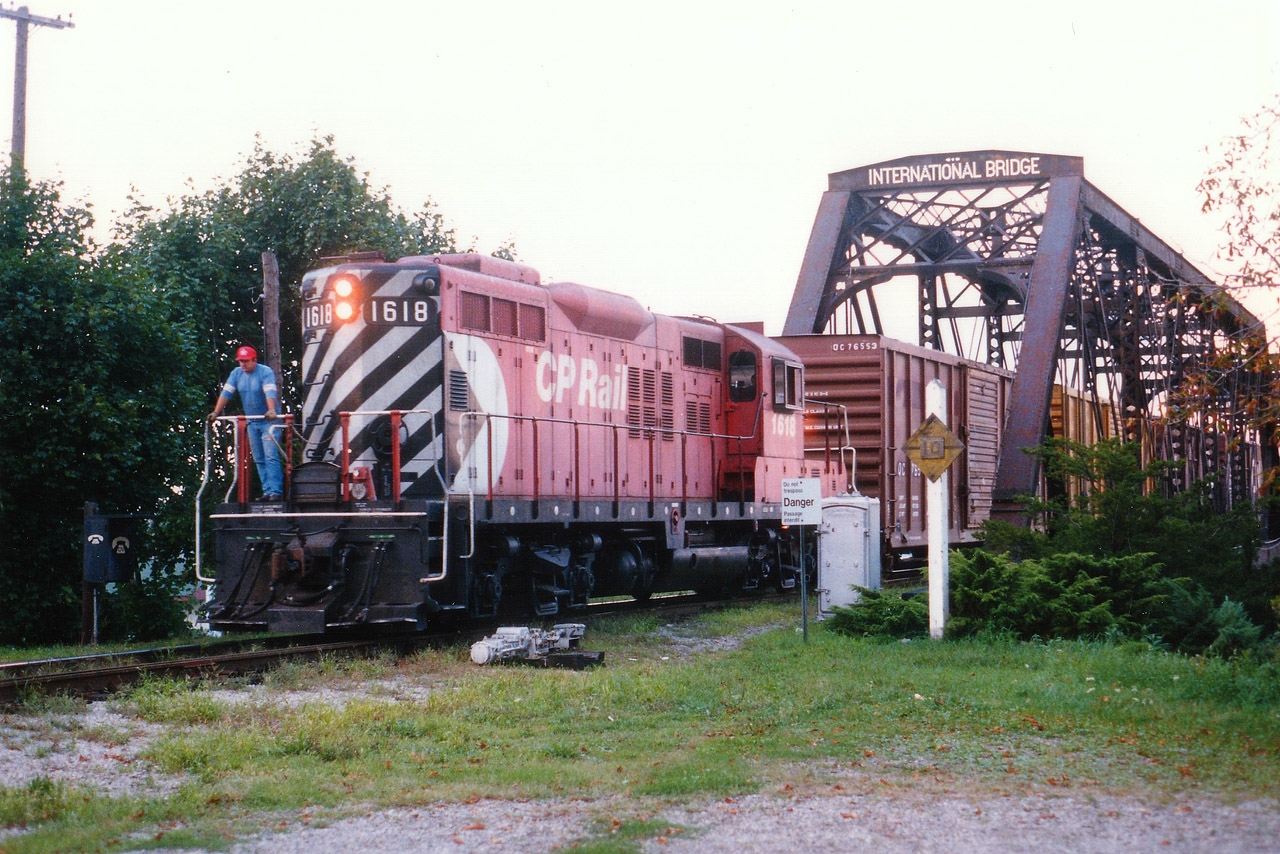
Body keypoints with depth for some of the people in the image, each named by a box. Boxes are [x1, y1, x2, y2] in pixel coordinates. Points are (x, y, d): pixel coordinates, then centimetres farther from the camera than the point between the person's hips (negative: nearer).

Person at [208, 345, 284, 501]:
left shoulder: (266, 372, -14)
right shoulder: (236, 373, 4)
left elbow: (270, 392, -28)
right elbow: (226, 393, -2)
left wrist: (271, 410, -45)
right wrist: (216, 412, -13)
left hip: (269, 420, -7)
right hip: (252, 421, 7)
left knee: (271, 456, -14)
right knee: (259, 459, 7)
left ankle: (276, 491, -17)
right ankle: (267, 491, 11)